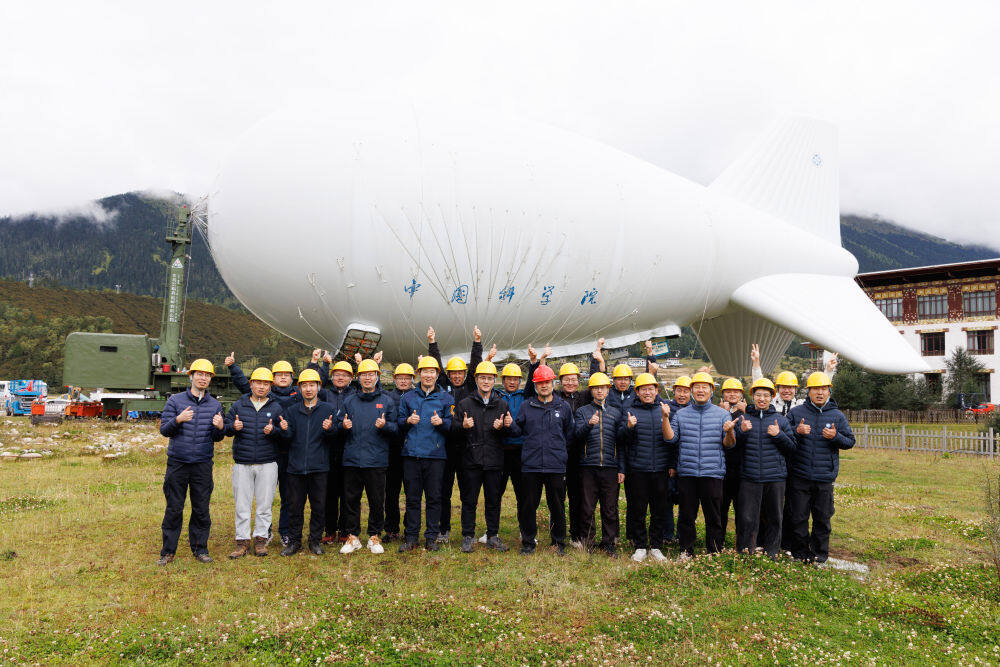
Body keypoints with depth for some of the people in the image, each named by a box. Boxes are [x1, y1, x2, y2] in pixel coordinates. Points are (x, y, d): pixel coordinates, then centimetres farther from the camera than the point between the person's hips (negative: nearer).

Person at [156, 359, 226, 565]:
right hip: (177, 463, -1)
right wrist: (178, 420, -20)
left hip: (203, 464, 1)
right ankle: (168, 551, 16)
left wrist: (220, 428, -14)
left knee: (202, 509, 6)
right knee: (173, 509, 4)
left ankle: (200, 548, 18)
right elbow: (164, 430, -1)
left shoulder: (215, 405, 8)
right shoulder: (175, 400, 2)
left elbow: (217, 438, 9)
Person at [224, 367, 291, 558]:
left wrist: (273, 431, -17)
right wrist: (233, 427, -12)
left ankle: (261, 538, 16)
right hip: (242, 463, 1)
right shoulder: (238, 405, 9)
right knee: (242, 504, 4)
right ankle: (242, 541, 12)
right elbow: (226, 427, 9)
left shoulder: (276, 408, 7)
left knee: (264, 504, 4)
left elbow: (287, 435, 2)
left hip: (267, 464, -1)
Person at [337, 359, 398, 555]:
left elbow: (396, 427, 3)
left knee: (377, 500, 3)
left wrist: (385, 425, -16)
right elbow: (340, 427, 14)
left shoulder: (387, 401, 6)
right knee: (351, 499, 5)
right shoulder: (349, 401, 12)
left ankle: (375, 537, 17)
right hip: (352, 458, 2)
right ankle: (352, 536, 17)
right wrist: (343, 426, -8)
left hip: (377, 459, -2)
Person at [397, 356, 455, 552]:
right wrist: (408, 421, -8)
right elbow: (398, 421, 13)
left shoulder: (446, 398, 7)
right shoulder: (408, 397, 11)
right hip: (411, 453, 1)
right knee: (412, 497, 5)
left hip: (436, 454, -1)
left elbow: (452, 424, 5)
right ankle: (410, 537, 14)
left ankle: (431, 537, 12)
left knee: (434, 497, 2)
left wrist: (441, 422, -15)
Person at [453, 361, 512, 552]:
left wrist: (502, 427, -12)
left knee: (494, 500, 9)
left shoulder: (502, 404, 9)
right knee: (469, 500, 5)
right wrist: (463, 426, -20)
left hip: (494, 460, 2)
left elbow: (508, 431, 9)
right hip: (471, 459, -1)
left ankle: (493, 536, 20)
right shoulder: (464, 403, 4)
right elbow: (453, 427, 1)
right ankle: (468, 536, 15)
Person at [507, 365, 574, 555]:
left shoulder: (563, 407, 8)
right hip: (531, 465, 0)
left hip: (556, 466, 0)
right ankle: (528, 542, 19)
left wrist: (558, 447, 5)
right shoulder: (526, 406, 8)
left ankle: (558, 542, 22)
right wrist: (511, 425, -10)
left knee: (557, 506, 7)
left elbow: (570, 434, 14)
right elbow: (519, 431, 9)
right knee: (530, 505, 6)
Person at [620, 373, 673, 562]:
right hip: (638, 469, -1)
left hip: (660, 468, 1)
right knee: (638, 510, 4)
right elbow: (624, 439, -1)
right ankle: (640, 547, 15)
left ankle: (656, 547, 20)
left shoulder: (664, 410, 8)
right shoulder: (631, 411, 5)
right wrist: (629, 427, -21)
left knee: (659, 510, 8)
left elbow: (670, 437, 3)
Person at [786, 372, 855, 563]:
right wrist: (797, 431, -14)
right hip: (799, 476, -1)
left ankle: (819, 553, 21)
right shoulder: (796, 412, 4)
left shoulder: (837, 416, 7)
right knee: (798, 517, 4)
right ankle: (800, 553, 17)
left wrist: (835, 436, -13)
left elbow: (850, 441, 7)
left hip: (825, 478, 1)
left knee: (822, 518, 8)